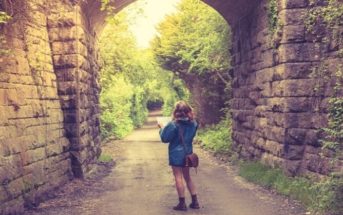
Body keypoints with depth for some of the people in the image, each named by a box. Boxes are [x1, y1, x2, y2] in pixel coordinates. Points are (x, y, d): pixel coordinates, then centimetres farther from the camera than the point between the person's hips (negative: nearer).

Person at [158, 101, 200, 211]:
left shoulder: (173, 125, -18)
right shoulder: (193, 123, 0)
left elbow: (165, 138, -13)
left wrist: (162, 129, 2)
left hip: (176, 153, -6)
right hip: (188, 152, 6)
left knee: (178, 178, 2)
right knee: (187, 177, 17)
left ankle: (182, 203, 6)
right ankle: (195, 201, 18)